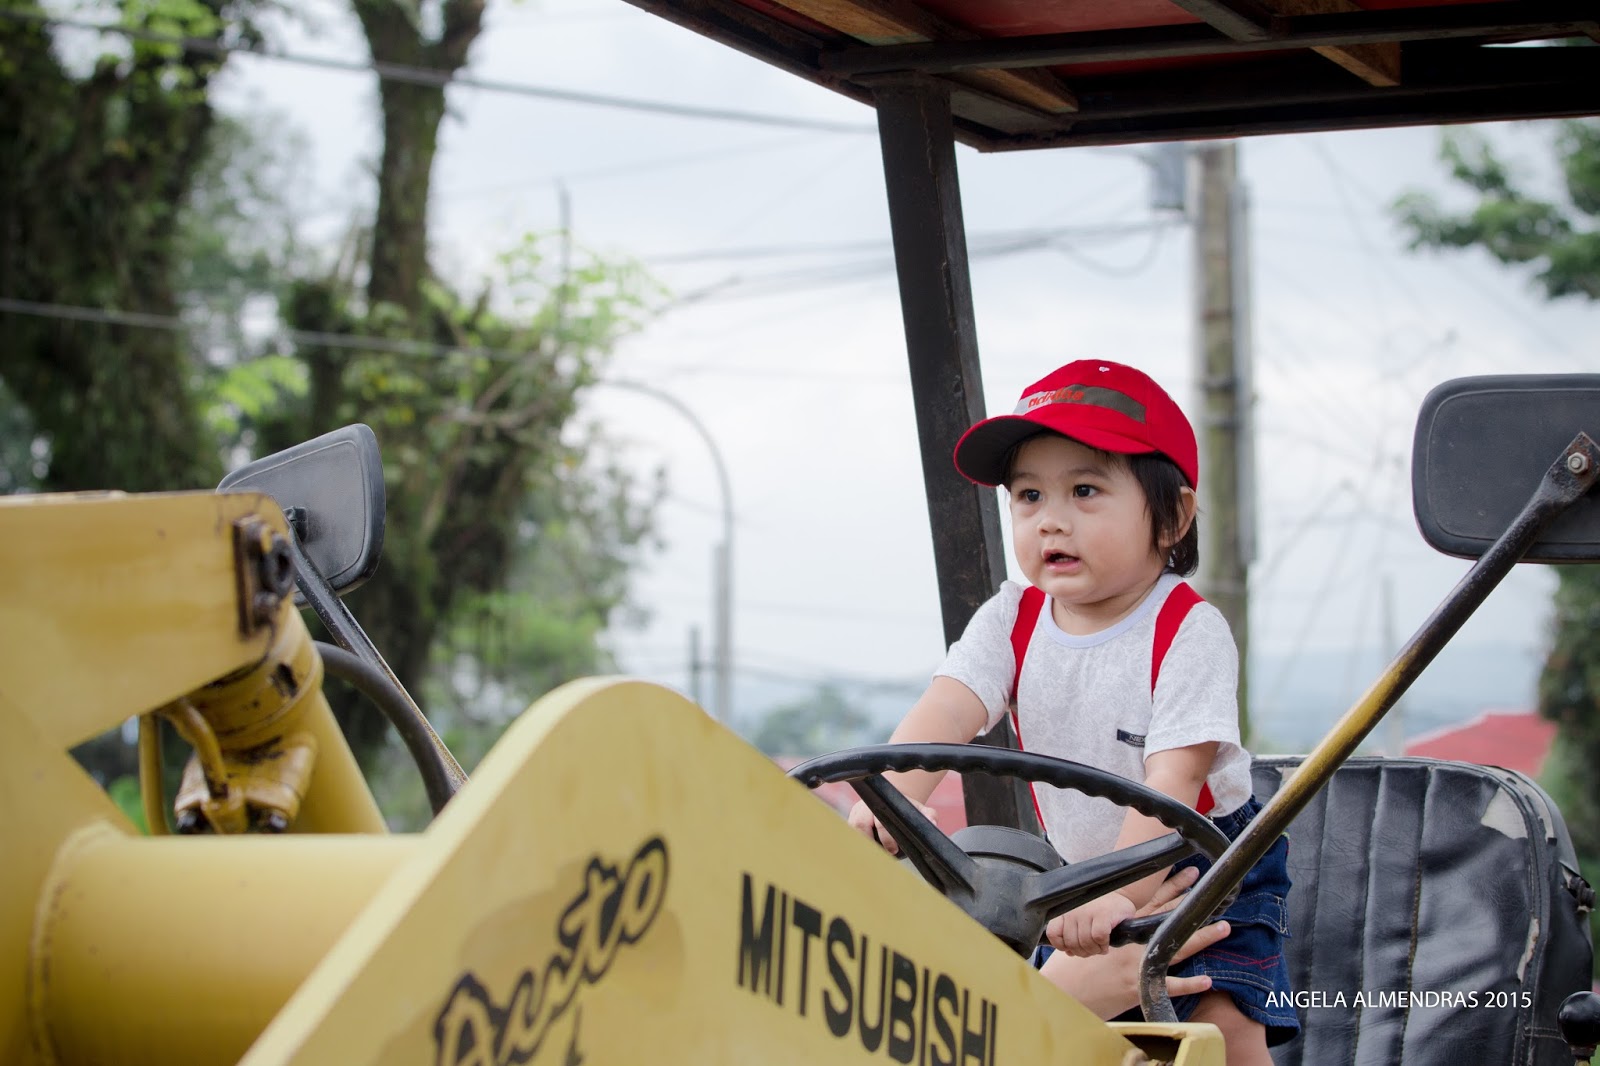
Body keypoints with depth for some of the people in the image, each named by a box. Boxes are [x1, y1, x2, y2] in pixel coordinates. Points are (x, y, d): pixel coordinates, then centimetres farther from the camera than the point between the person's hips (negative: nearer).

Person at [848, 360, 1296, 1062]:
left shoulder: (1188, 632, -22)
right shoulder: (1012, 621, -8)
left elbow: (1172, 781, -32)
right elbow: (949, 709, -25)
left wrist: (1122, 896, -45)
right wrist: (889, 799, -45)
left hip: (1204, 866, -4)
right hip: (1081, 873, 5)